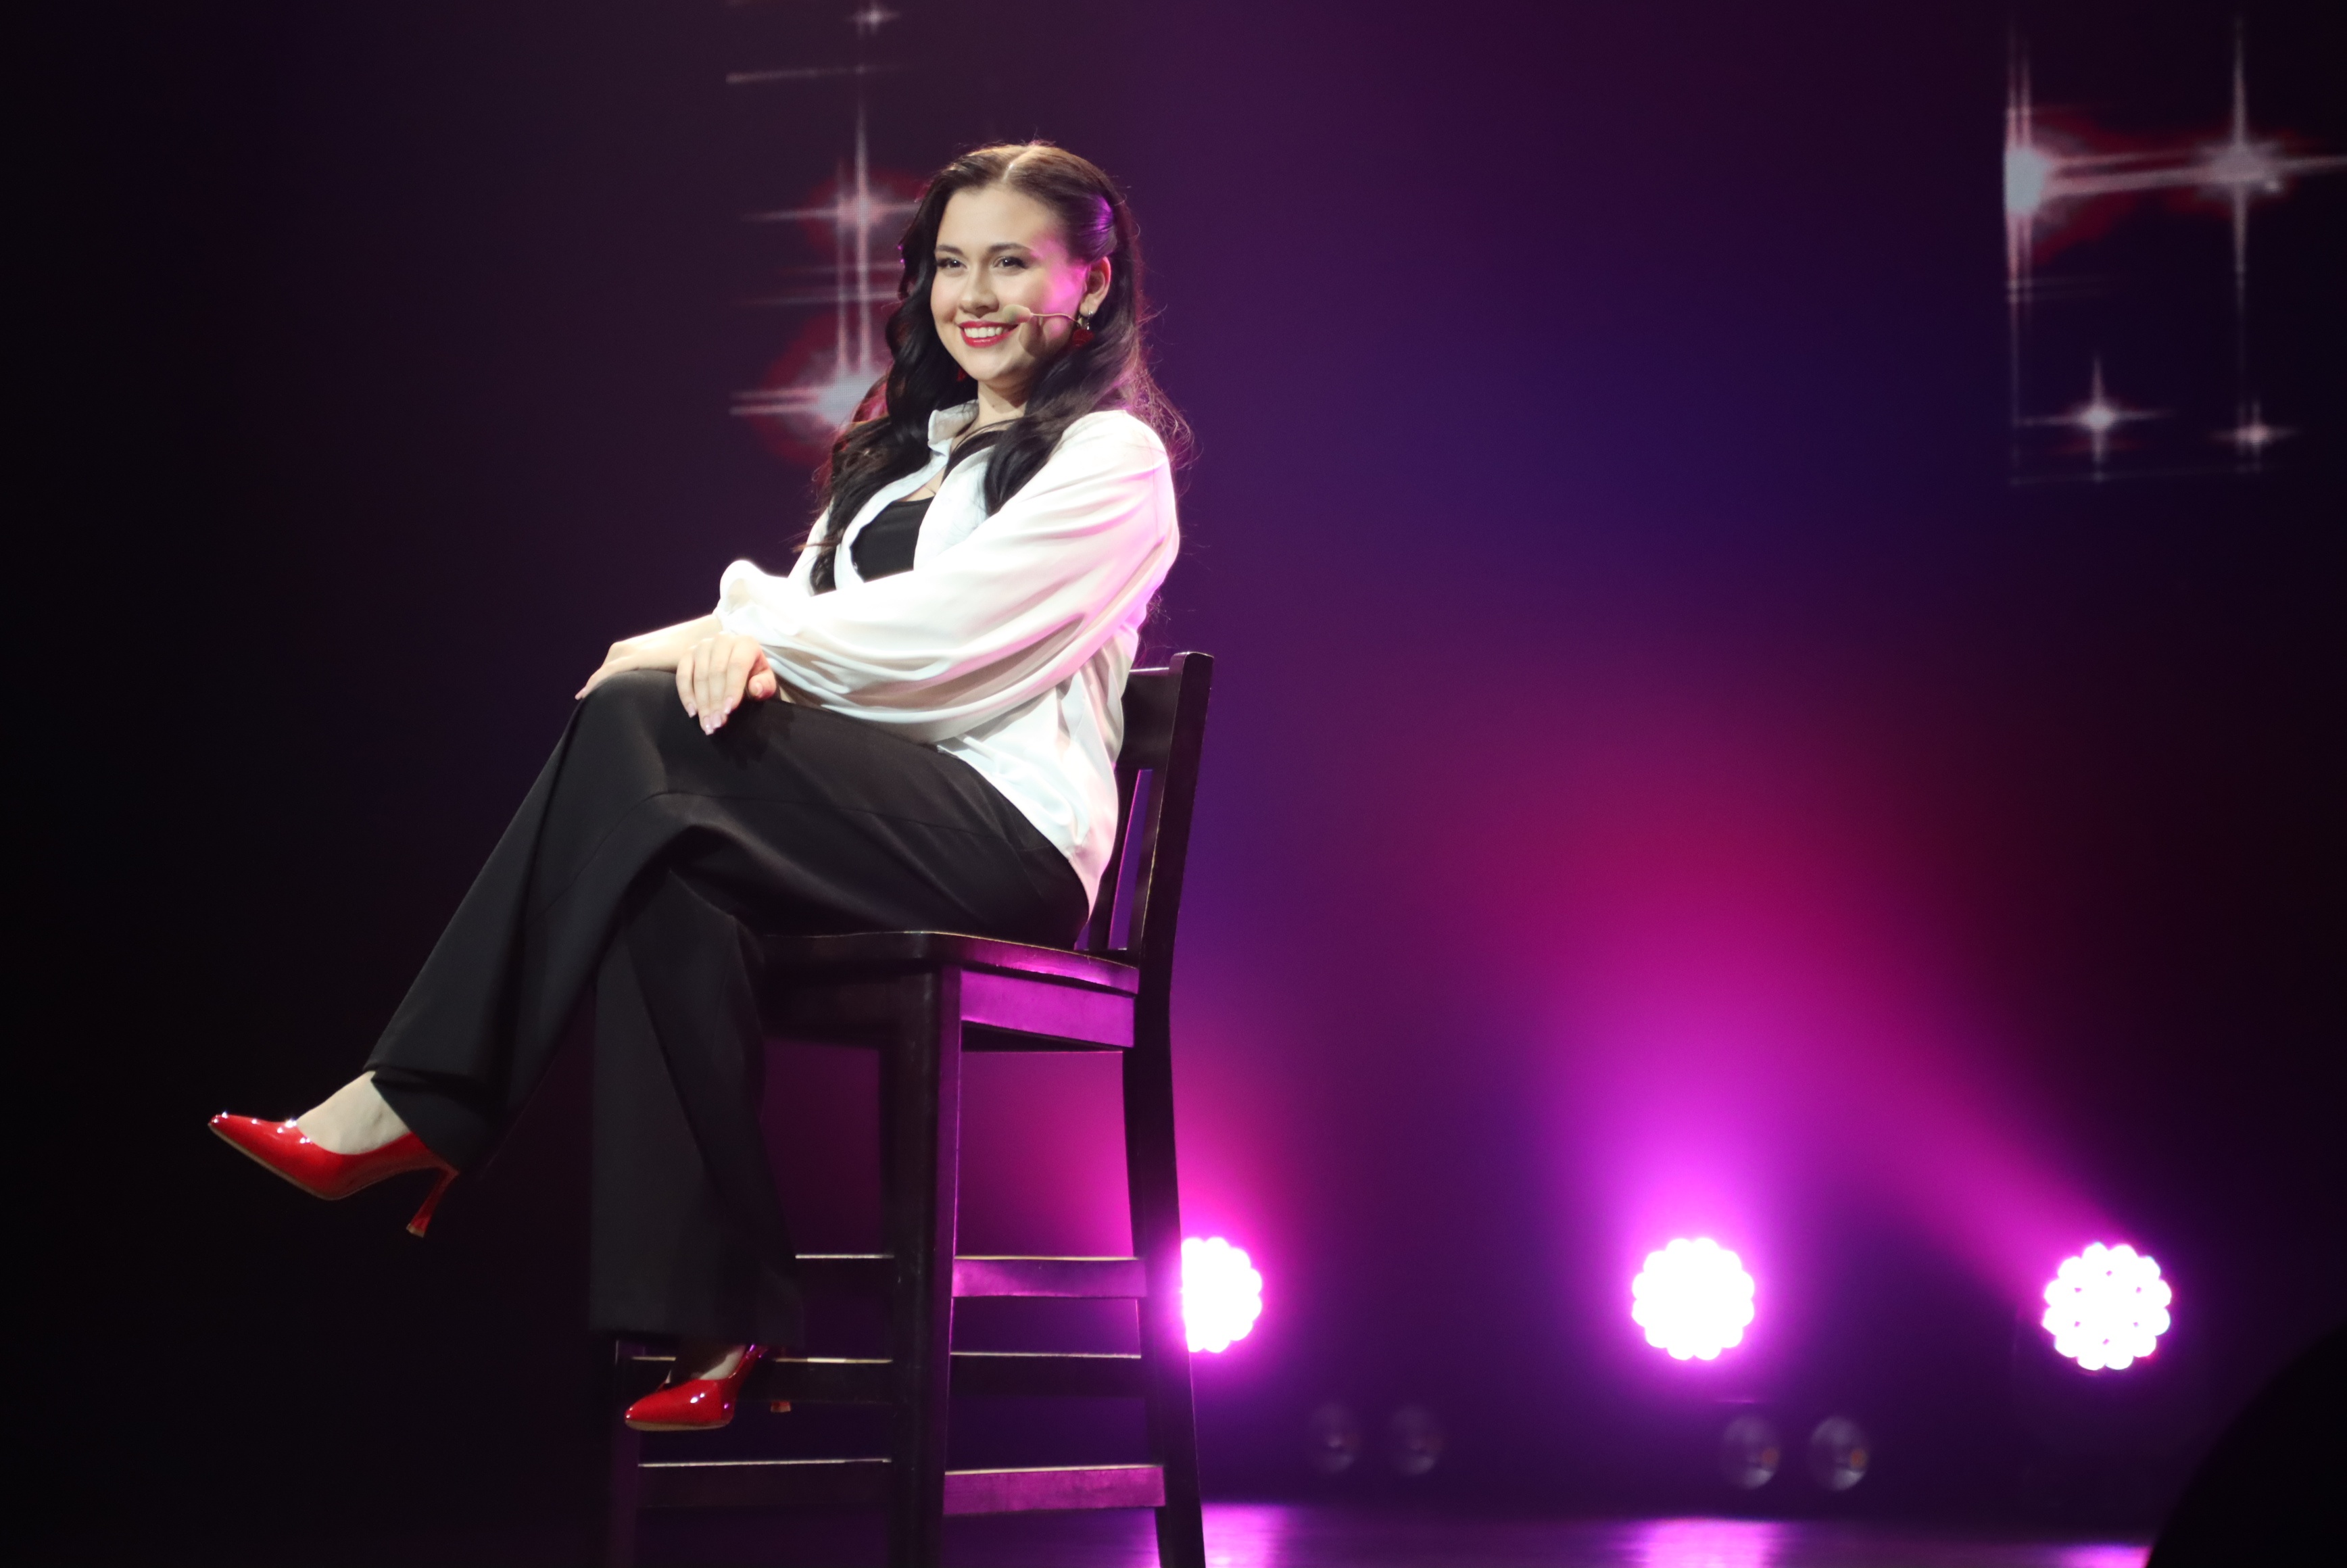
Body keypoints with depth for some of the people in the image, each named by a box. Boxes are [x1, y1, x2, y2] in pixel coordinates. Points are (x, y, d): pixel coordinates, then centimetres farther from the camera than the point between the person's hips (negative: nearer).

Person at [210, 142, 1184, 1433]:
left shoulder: (1112, 457, 5)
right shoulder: (909, 447, 29)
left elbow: (936, 630, -10)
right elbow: (805, 603, 14)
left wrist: (714, 637, -8)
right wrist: (740, 636, -11)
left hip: (1005, 841, -7)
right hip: (865, 822, 7)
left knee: (639, 724, -26)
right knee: (670, 880, -29)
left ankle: (418, 1106, -23)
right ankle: (715, 1318, -33)